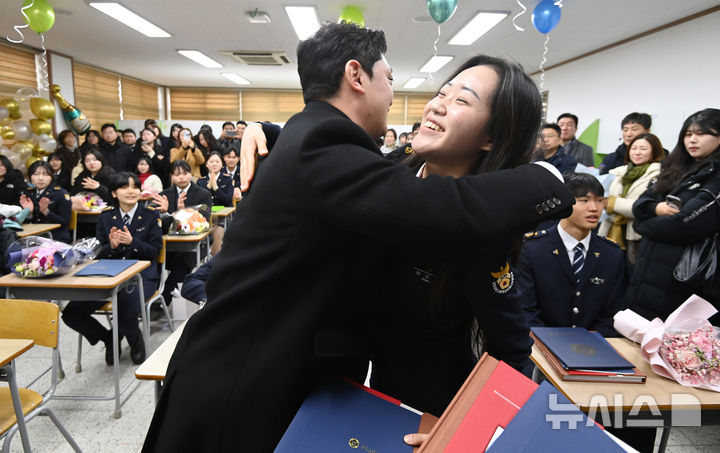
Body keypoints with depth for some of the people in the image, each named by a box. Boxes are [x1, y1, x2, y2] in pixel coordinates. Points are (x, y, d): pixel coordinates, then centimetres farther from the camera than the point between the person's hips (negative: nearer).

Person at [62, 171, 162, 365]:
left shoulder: (151, 216, 4)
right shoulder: (105, 218, 12)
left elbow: (155, 250, -2)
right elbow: (98, 253, 9)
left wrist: (132, 242, -18)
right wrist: (111, 246, -13)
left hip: (141, 276, -4)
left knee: (126, 304, -33)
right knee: (71, 313, -12)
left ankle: (135, 341, 5)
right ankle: (109, 340, 16)